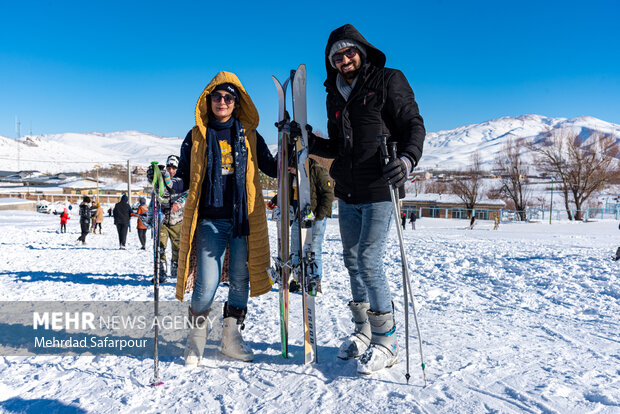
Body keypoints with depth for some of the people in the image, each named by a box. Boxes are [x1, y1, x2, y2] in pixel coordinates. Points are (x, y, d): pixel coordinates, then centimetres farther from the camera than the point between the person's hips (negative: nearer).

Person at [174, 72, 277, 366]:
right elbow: (184, 179, 11)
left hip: (244, 219, 2)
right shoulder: (196, 136, 10)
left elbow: (272, 169, 15)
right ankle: (196, 340, 16)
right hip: (209, 220, -1)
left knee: (240, 280, 6)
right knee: (207, 284, -8)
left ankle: (231, 338, 23)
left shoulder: (249, 136, 12)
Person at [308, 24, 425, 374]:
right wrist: (311, 141, 5)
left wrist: (407, 159, -24)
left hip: (379, 191, -7)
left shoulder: (388, 81, -1)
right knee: (353, 262, 11)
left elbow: (414, 125, -6)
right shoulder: (335, 95, 16)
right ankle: (363, 332, 27)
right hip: (347, 194, 7)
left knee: (369, 263, -11)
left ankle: (386, 342, 5)